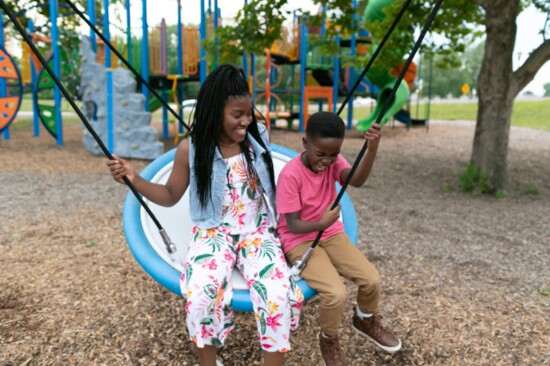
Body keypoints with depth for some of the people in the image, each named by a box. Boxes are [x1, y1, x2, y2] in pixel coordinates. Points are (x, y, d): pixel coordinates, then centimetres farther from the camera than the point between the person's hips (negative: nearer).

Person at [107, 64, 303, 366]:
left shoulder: (258, 137, 0)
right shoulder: (191, 149, -5)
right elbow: (171, 195, 5)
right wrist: (134, 179, -8)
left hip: (258, 231, 1)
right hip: (213, 232, -1)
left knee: (279, 295, -27)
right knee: (200, 296, -29)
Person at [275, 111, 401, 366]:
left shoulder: (334, 160, -6)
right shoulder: (290, 175, -22)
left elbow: (357, 180, -28)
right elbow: (293, 225, -19)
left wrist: (372, 150, -44)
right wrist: (320, 224, -39)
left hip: (331, 233, 6)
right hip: (299, 240, -5)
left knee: (372, 279, -8)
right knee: (336, 293, -24)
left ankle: (365, 321, 27)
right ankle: (329, 340, 9)